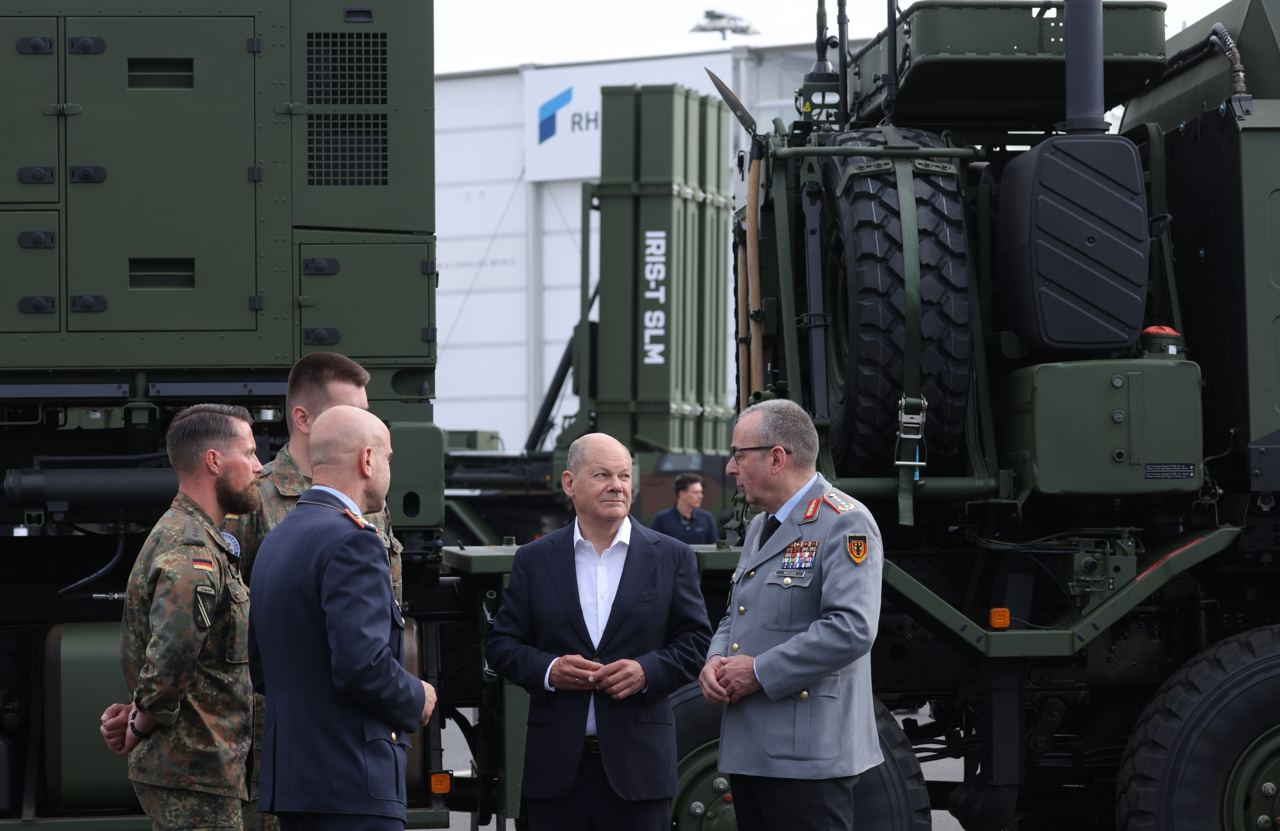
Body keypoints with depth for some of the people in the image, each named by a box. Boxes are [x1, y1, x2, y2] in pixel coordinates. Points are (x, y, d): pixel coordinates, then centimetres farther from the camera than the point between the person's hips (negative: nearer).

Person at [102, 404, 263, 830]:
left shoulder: (175, 535, 16)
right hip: (196, 774, -10)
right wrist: (141, 724, -14)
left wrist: (139, 715, 8)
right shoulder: (193, 554, -19)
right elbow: (169, 663, -31)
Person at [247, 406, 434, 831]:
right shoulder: (351, 543, -14)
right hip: (351, 787, -10)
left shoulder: (277, 540, 15)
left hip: (291, 777, 10)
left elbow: (260, 669, 19)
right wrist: (417, 700, -5)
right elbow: (363, 663, -22)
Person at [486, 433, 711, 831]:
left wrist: (647, 670, -12)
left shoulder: (671, 557, 7)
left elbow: (696, 641, 6)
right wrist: (548, 670, -11)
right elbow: (502, 644, 8)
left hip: (638, 764, -1)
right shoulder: (535, 560, 8)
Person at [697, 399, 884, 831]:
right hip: (749, 750, 9)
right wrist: (715, 661, 3)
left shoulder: (845, 524, -11)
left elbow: (851, 629, -22)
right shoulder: (761, 526, 20)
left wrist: (759, 671, -18)